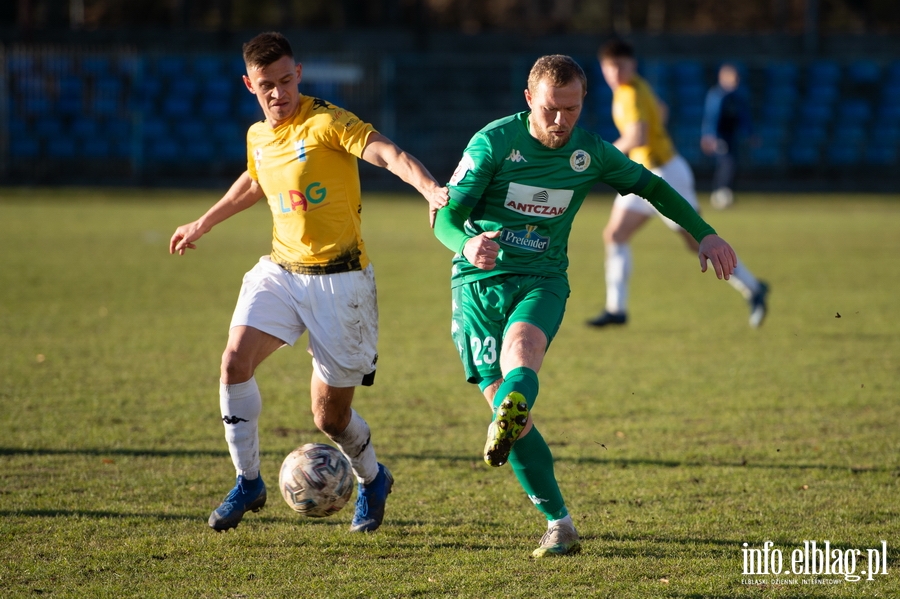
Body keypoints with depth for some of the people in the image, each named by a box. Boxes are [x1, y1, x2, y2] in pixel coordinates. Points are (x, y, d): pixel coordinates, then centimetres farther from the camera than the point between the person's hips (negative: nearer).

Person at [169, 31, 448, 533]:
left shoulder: (326, 123, -13)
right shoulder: (258, 136, 9)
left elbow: (387, 153, -28)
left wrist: (431, 189, -46)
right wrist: (203, 224, 42)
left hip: (339, 279, -5)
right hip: (281, 269, 5)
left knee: (330, 416, 2)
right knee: (236, 358, -20)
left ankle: (373, 479, 35)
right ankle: (249, 483, -5)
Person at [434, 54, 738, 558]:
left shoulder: (591, 153, 2)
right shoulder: (494, 143, -8)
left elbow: (651, 186, 19)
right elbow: (446, 217, -8)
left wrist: (705, 233, 11)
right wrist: (467, 244, -32)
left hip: (542, 281, 1)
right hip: (479, 282, -1)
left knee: (520, 348, -34)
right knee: (504, 402, -10)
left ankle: (506, 426, -64)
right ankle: (559, 524, -2)